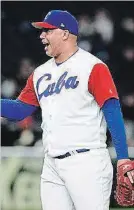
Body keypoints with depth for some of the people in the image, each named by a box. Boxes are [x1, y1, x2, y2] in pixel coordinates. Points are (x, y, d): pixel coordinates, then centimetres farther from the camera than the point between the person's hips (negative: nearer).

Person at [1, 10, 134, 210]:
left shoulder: (93, 67, -6)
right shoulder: (40, 73, 16)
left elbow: (113, 112, -11)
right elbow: (19, 110, 18)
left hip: (87, 163, -7)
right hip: (51, 166, 8)